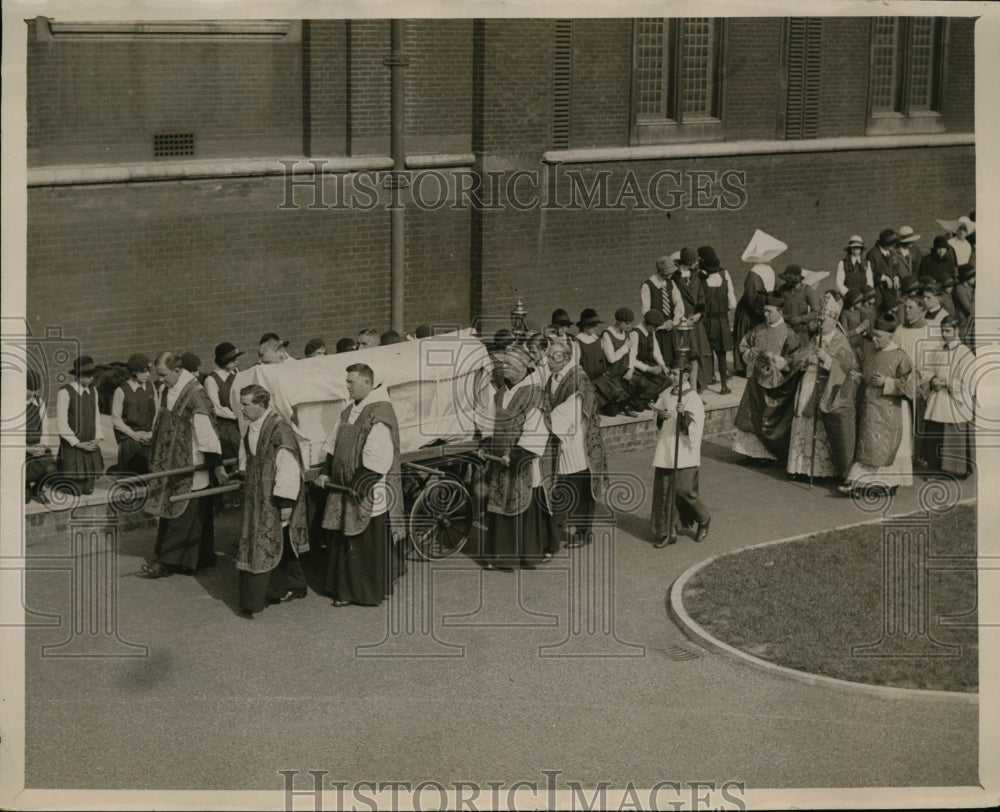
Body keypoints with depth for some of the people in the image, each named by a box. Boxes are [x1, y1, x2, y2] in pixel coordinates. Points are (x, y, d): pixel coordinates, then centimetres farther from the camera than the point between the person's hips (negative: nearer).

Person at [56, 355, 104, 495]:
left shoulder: (92, 390, 7)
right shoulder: (65, 392, -13)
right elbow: (61, 423, -13)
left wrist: (97, 439, -1)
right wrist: (78, 444, -14)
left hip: (91, 447, 6)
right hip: (72, 447, -6)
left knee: (88, 489, 5)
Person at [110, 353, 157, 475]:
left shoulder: (150, 387, 7)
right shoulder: (121, 391, -6)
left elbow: (157, 412, 14)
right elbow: (116, 419, -3)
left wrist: (152, 431, -1)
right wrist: (133, 434, -10)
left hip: (148, 438, 4)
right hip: (129, 440, -4)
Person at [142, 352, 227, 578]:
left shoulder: (194, 394, -17)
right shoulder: (170, 392, 9)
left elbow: (207, 430, -19)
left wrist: (217, 465, -20)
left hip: (190, 466, -9)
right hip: (172, 464, 9)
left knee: (182, 514, -4)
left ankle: (166, 561, -3)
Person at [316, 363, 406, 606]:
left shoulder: (379, 413, -18)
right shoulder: (350, 410, 11)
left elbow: (379, 457, -24)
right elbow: (334, 444, 18)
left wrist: (361, 485, -23)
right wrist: (326, 473, 6)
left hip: (371, 494, -9)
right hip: (347, 487, 9)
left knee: (372, 542, 1)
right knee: (346, 540, 13)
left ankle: (374, 592, 13)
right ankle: (348, 590, 23)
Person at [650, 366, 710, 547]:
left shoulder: (693, 399, -10)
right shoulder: (667, 394, 8)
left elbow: (694, 427, -17)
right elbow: (658, 422, 15)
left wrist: (683, 414, -33)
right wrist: (662, 417, -7)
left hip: (684, 452, -6)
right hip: (665, 449, 6)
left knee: (683, 489, -5)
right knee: (663, 490, 3)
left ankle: (703, 519, 22)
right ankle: (668, 533, 11)